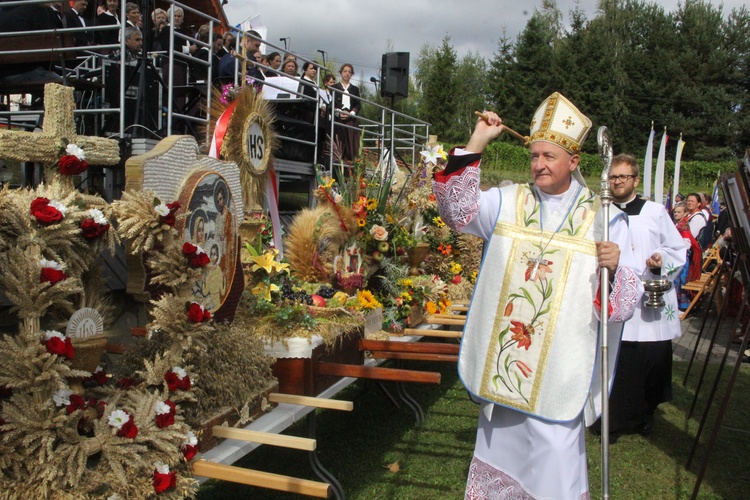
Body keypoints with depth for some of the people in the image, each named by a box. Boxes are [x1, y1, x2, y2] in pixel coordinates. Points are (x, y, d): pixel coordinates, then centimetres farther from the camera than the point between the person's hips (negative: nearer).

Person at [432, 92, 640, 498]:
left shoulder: (604, 220, -1)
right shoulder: (507, 203, 6)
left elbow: (627, 300, -3)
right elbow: (458, 210, -8)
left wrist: (615, 267, -26)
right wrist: (475, 144, -12)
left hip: (559, 369, -3)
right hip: (502, 362, 3)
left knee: (551, 461, 0)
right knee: (502, 447, 18)